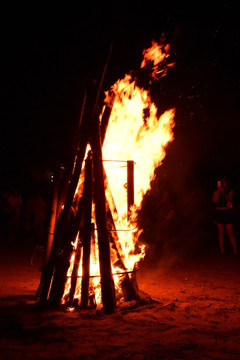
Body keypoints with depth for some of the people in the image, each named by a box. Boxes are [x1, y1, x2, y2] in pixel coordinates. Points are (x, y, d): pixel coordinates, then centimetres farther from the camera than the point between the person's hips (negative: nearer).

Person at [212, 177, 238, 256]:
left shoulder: (231, 191, 0)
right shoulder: (216, 191, 3)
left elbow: (229, 199, -15)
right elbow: (215, 200, -11)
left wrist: (223, 192, -25)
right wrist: (218, 191, -17)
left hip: (228, 213, -2)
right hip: (219, 213, 2)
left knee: (230, 233, -3)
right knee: (221, 233, 5)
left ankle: (235, 251, 2)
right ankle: (222, 251, 11)